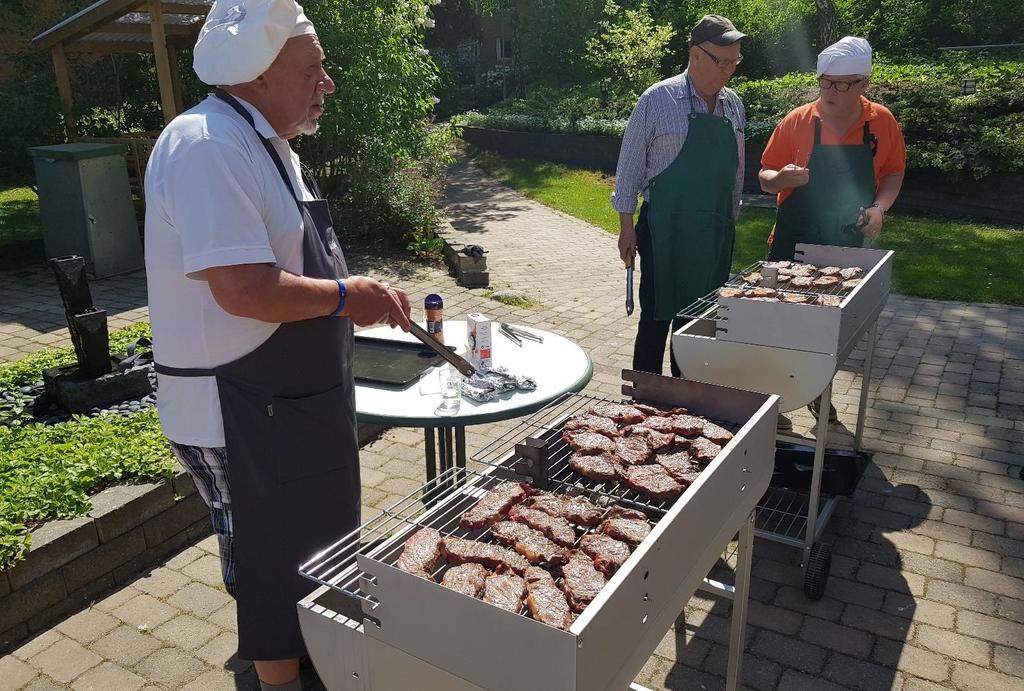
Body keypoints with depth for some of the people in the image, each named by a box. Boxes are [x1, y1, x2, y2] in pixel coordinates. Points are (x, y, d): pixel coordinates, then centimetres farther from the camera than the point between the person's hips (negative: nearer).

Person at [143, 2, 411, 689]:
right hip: (243, 416, -11)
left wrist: (362, 292, 9)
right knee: (276, 563, 7)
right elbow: (243, 290, -31)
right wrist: (345, 296, -19)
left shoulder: (266, 143, 12)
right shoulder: (209, 147, -22)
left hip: (293, 400, 11)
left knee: (315, 546, 25)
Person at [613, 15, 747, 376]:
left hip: (716, 231, 6)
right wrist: (627, 226, -6)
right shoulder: (658, 99, -8)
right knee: (656, 316, 2)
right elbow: (630, 164, -5)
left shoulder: (734, 105, 10)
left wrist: (730, 221, 18)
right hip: (666, 228, -5)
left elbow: (736, 170, 17)